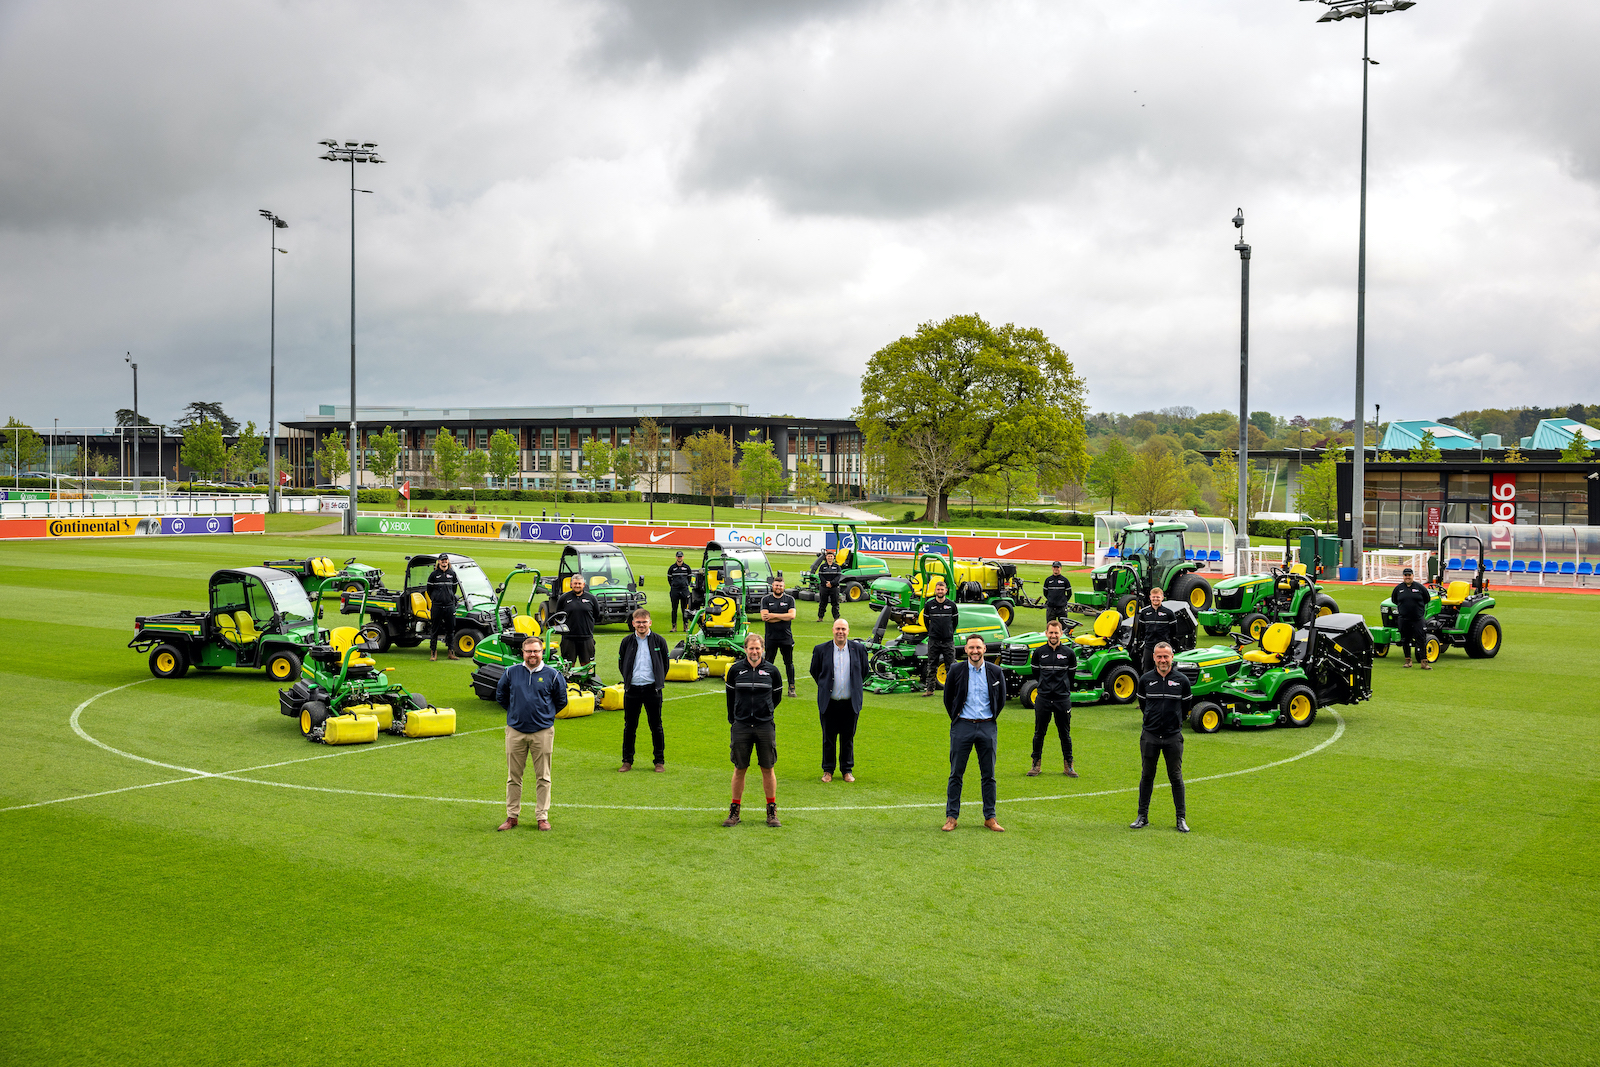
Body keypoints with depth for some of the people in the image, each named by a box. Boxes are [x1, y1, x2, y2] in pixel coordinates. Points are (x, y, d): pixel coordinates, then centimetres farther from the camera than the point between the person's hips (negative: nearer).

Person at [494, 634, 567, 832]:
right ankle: (512, 816, 16)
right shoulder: (511, 673, 4)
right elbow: (500, 695, 19)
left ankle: (542, 817, 11)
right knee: (513, 777, 7)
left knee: (543, 777, 3)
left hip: (543, 732, -1)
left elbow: (561, 700, 12)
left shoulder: (552, 675, 0)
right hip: (515, 731, 2)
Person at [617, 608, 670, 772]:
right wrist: (628, 680, 11)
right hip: (632, 689, 1)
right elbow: (621, 665, 15)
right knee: (629, 727, 7)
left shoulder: (659, 641, 1)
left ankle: (659, 761, 12)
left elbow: (665, 663, 9)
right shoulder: (627, 642, 5)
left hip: (652, 689, -1)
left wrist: (658, 682, 7)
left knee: (656, 727, 3)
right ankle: (627, 761, 16)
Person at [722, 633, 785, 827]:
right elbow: (730, 696, 14)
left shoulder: (771, 671, 1)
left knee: (768, 768, 3)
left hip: (765, 726, 0)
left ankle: (772, 812, 14)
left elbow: (777, 697, 15)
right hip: (741, 726, 0)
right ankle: (734, 811, 14)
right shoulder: (736, 670, 2)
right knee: (739, 769, 4)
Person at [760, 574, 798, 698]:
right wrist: (783, 617, -13)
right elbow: (764, 617, -9)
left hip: (786, 636, 0)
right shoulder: (765, 599, 3)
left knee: (789, 663, 4)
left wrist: (773, 615, -13)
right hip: (771, 637, 0)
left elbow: (792, 615, -11)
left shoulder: (789, 599, 4)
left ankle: (791, 688, 10)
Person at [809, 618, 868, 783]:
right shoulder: (821, 650, -2)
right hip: (829, 702, -1)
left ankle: (847, 770, 21)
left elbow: (864, 672, 15)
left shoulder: (858, 649, 1)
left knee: (848, 738, 9)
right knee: (828, 738, 6)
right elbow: (814, 671, 12)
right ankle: (828, 770, 18)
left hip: (850, 703, 1)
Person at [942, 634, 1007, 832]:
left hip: (987, 727, 1)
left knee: (989, 775, 5)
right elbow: (948, 699, 10)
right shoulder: (956, 671, -2)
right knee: (956, 774, 2)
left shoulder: (995, 672, 1)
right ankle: (951, 817, 9)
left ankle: (990, 818, 12)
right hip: (962, 726, -1)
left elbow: (1001, 700, 15)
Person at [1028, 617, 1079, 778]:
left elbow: (1071, 674, 11)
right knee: (1039, 733, 5)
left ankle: (1068, 765, 15)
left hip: (1063, 699, -1)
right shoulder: (1039, 652, 2)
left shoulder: (1069, 653, 0)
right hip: (1043, 699, 1)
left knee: (1065, 734, 5)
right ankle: (1036, 764, 14)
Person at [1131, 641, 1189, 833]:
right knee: (1147, 776, 7)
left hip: (1173, 736, -1)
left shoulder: (1182, 680, -1)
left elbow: (1186, 706, 13)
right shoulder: (1145, 680, 1)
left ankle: (1181, 819, 10)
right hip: (1149, 736, 1)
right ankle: (1142, 817, 16)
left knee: (1176, 777, 3)